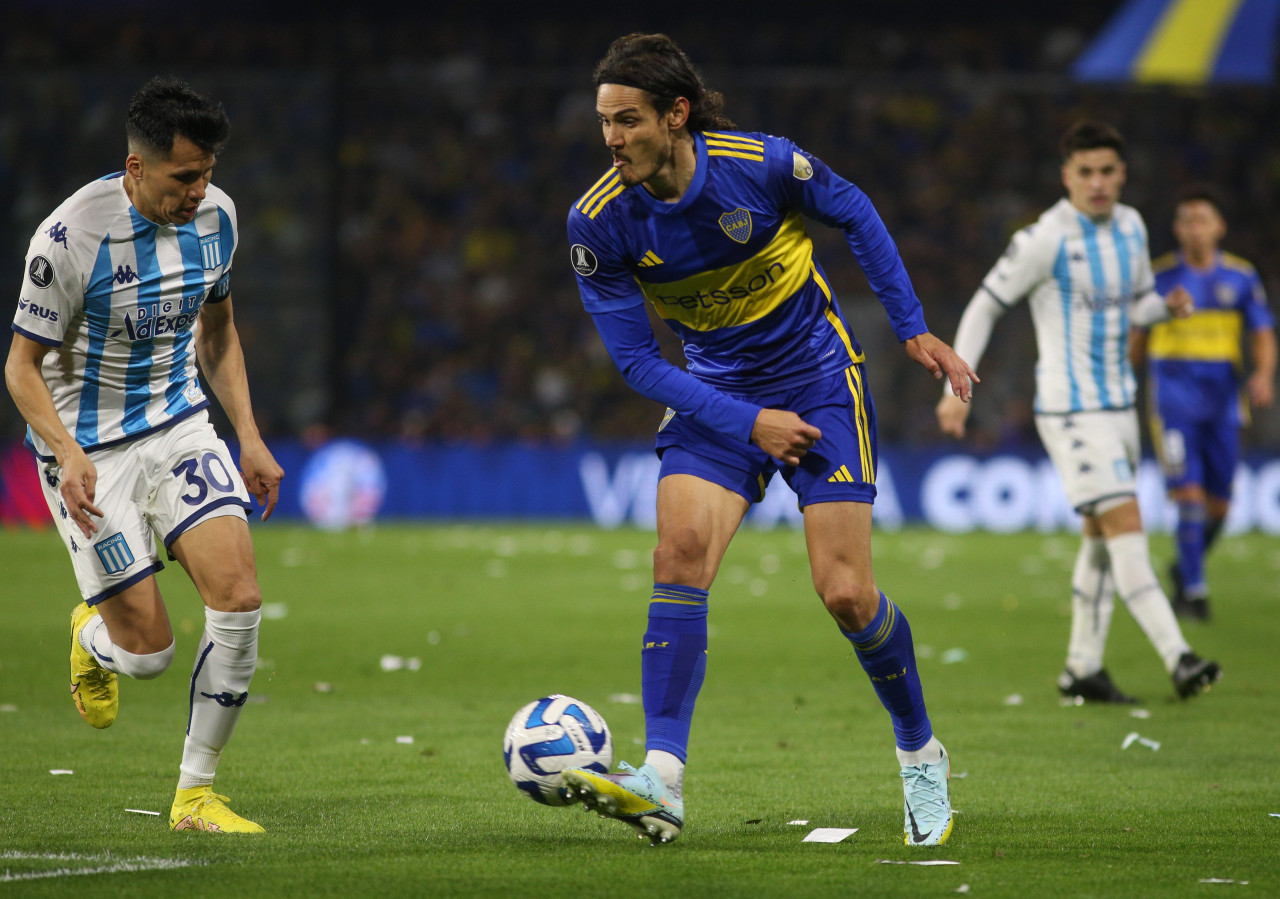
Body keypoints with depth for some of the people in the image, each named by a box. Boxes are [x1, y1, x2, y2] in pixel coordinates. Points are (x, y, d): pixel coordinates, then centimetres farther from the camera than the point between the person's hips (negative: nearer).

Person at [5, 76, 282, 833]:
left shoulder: (216, 215, -3)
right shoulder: (71, 237, -22)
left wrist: (249, 436, 6)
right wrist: (68, 454, -29)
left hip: (179, 424, 5)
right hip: (90, 448, -5)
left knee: (239, 598, -14)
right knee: (149, 650, -6)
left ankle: (196, 794, 0)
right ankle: (93, 638, 35)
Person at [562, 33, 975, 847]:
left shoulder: (762, 164, -21)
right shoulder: (599, 222, -15)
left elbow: (854, 214, 0)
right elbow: (637, 361, -10)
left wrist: (914, 328, 2)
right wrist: (748, 422, -18)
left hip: (819, 377, -2)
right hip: (716, 395, 2)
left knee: (846, 593, -8)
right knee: (681, 550, -23)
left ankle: (922, 756, 18)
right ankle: (663, 780, -28)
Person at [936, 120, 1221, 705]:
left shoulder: (1130, 227, 7)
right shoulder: (1045, 239, -15)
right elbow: (985, 306, -8)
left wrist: (1166, 305, -3)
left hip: (1118, 404, 8)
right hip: (1070, 409, -8)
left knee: (1103, 537, 10)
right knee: (1125, 524, -16)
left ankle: (1082, 669, 19)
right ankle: (1178, 660, -23)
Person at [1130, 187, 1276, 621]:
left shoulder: (1241, 277, 4)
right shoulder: (1160, 276, 0)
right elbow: (1136, 339, 10)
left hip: (1222, 402, 3)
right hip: (1174, 401, -3)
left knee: (1217, 505, 6)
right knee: (1189, 493, -16)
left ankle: (1185, 569, 33)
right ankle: (1194, 590, -9)